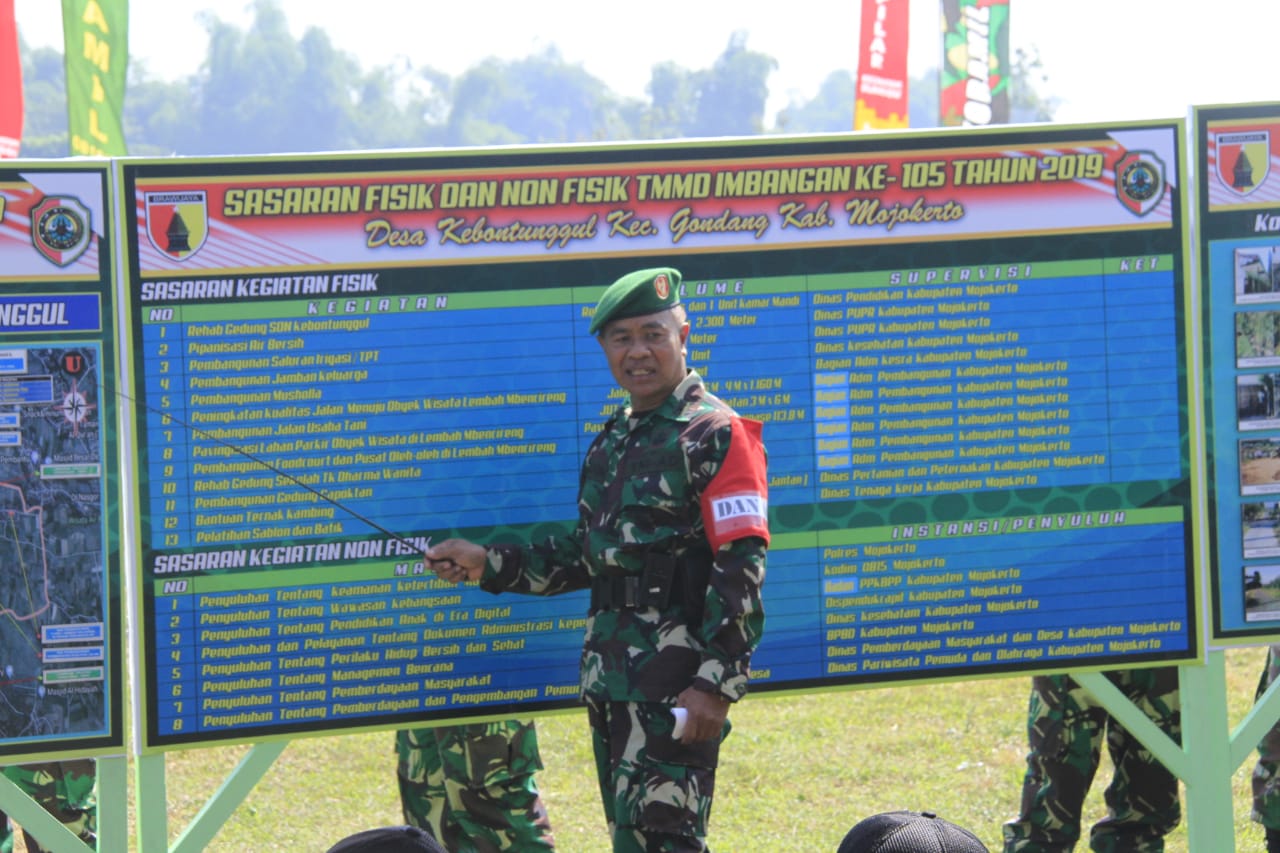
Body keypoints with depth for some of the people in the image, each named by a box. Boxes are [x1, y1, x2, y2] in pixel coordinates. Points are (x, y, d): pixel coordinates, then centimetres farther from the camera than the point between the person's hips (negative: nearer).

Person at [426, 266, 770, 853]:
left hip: (677, 679, -9)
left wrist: (717, 684, -20)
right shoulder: (610, 444, 18)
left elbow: (741, 568, -14)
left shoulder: (716, 436, -8)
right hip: (608, 673, 9)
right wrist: (489, 566, 16)